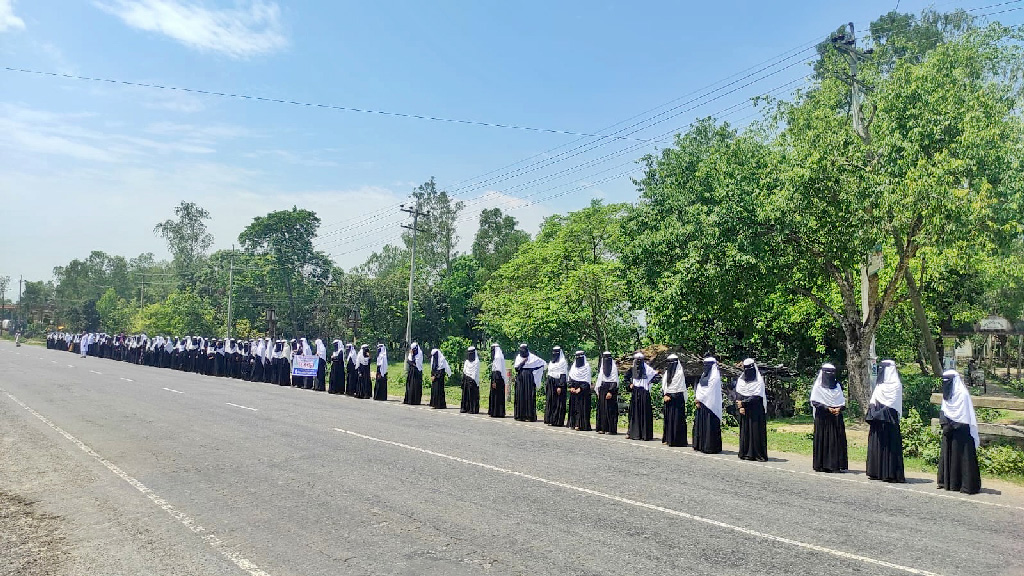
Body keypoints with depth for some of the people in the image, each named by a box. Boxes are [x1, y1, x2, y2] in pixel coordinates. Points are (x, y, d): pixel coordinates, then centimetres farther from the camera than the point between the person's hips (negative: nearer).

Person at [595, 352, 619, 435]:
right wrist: (598, 391, 12)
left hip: (610, 390, -6)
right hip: (602, 390, 6)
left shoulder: (614, 367, -5)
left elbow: (615, 382, -10)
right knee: (602, 409, 5)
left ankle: (611, 429, -5)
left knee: (610, 410, -7)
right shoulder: (602, 368, 15)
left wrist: (611, 392, -18)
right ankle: (603, 428, 9)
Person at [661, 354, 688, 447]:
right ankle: (668, 438, 11)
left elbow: (678, 387, -9)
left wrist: (669, 396, -9)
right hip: (668, 397, 6)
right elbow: (664, 385, 11)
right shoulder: (667, 371, 13)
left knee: (677, 418, -5)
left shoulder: (680, 373, -6)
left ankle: (677, 440, -4)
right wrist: (665, 395, -3)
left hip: (677, 398, -6)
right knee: (668, 418, 7)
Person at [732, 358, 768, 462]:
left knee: (756, 431, -5)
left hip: (756, 412, -4)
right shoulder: (740, 380, 9)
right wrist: (740, 406, -11)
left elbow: (757, 397, -13)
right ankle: (745, 453, 10)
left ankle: (759, 454, -2)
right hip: (744, 412, 4)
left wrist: (743, 402, -17)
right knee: (744, 431, 4)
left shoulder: (759, 381, -4)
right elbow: (734, 393, 2)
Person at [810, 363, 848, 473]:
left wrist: (839, 408, -8)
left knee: (838, 440, -1)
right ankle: (821, 465, 0)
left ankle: (836, 465, 2)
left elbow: (843, 401, 13)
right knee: (822, 440, -4)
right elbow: (814, 402, -6)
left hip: (836, 418, 4)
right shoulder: (818, 387, 0)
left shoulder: (837, 386, 15)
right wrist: (827, 408, -16)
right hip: (822, 418, -4)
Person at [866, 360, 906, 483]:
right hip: (877, 419, 8)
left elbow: (892, 404, -12)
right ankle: (877, 472, 13)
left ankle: (891, 473, -6)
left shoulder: (896, 385, -7)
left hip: (888, 419, -8)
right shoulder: (879, 384, 16)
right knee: (876, 444, 8)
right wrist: (872, 412, -1)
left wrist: (879, 413, -16)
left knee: (889, 445, -7)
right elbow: (873, 400, 14)